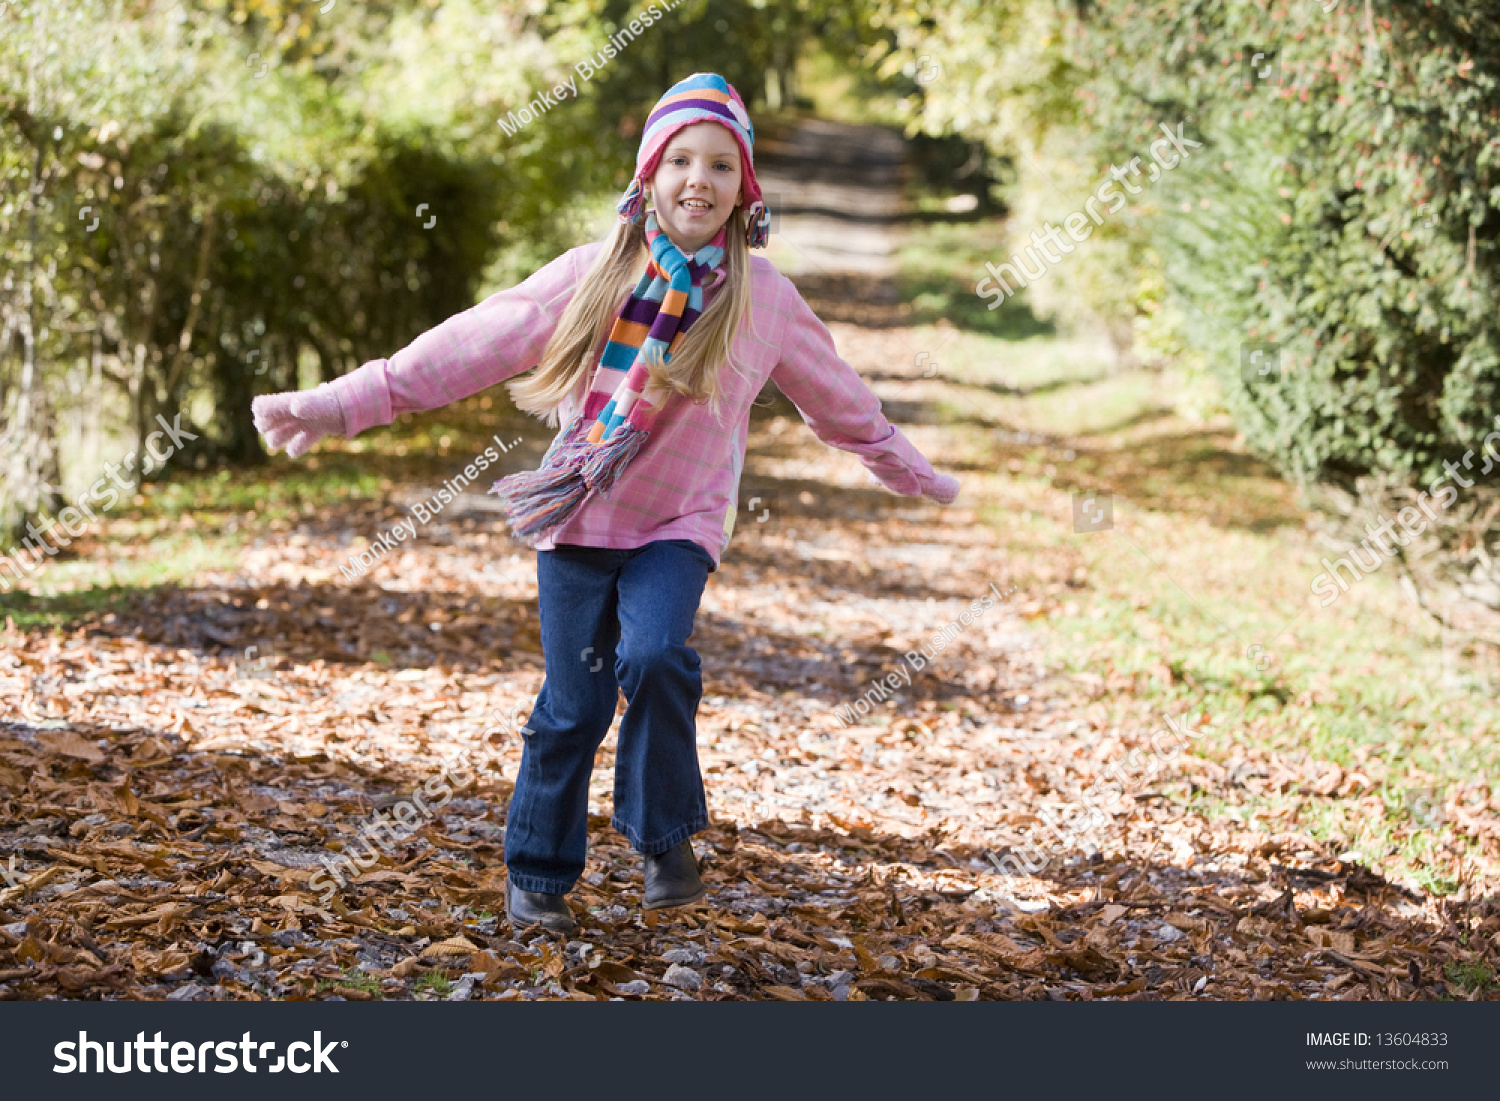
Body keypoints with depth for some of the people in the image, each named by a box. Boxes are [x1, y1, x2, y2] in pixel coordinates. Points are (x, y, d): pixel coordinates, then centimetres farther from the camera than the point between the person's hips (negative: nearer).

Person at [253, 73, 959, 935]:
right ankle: (538, 875, 19)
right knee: (574, 706, -1)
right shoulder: (594, 274, -2)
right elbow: (471, 345, -4)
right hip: (578, 517, 0)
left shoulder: (763, 298, 1)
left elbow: (838, 397, 17)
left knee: (654, 656, -26)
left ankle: (668, 839, -5)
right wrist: (342, 406, -8)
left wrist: (912, 474, 27)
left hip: (678, 523, 0)